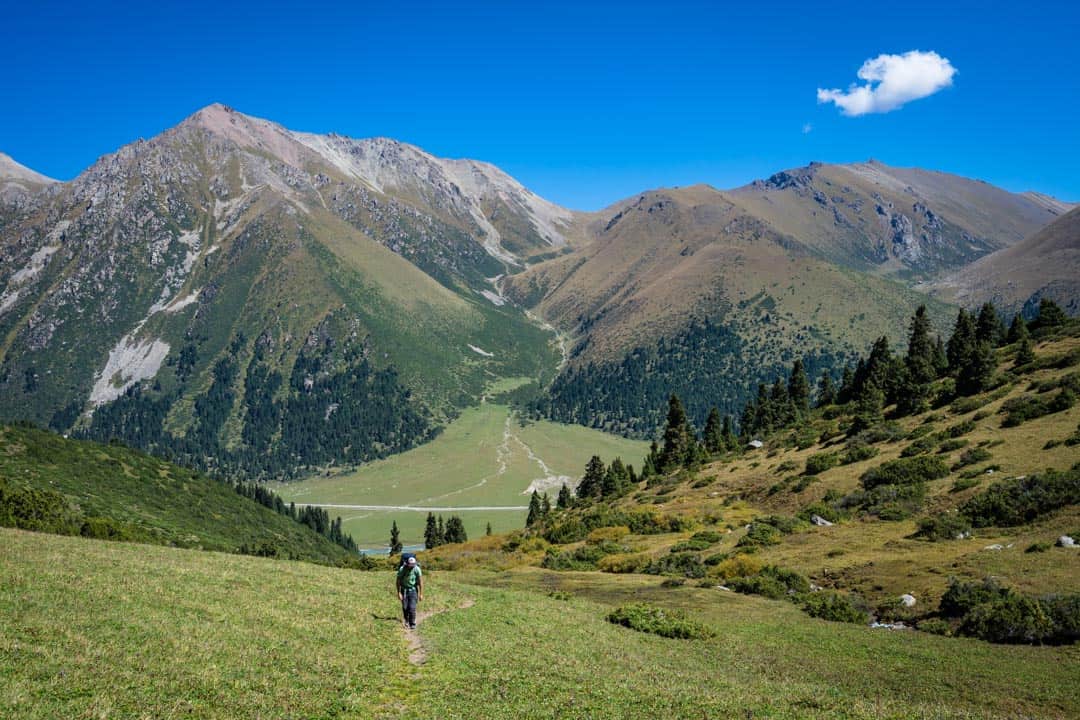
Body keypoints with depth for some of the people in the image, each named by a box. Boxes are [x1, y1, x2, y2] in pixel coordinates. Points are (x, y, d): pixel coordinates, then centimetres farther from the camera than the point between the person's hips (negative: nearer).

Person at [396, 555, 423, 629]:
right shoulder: (402, 569, -18)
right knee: (405, 607, 1)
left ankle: (412, 624, -3)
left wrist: (421, 594, -12)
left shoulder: (417, 569, -18)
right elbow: (398, 581, -10)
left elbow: (420, 582, -12)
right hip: (404, 589, 1)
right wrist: (399, 593, -14)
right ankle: (406, 620, 27)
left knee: (412, 608, -11)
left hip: (413, 590, -1)